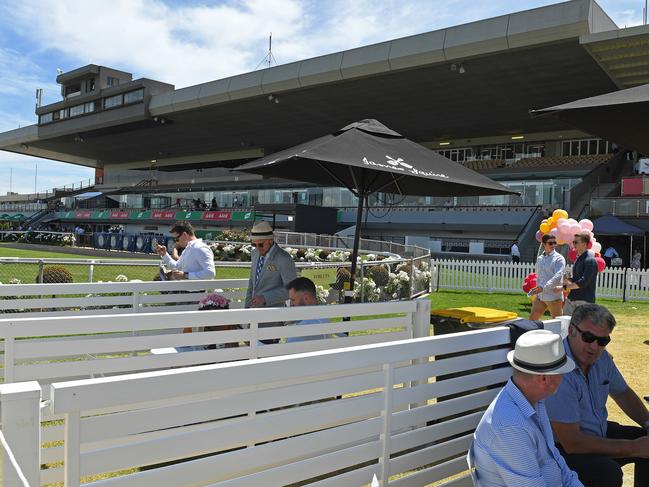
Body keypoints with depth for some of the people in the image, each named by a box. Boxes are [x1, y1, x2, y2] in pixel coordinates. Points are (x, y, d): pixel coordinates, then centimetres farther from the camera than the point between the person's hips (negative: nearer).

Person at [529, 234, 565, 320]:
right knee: (532, 319, 10)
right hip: (540, 296, 6)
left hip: (553, 297, -6)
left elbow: (558, 276, -20)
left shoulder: (559, 258, -7)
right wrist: (538, 289, 6)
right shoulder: (539, 259, 12)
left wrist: (543, 288, -30)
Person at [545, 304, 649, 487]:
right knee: (608, 472, -31)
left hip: (599, 433, 9)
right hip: (563, 448, -9)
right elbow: (572, 443, -30)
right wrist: (632, 448, -22)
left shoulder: (601, 358, -3)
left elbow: (623, 393, 17)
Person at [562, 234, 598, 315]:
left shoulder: (590, 260, -14)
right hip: (572, 298, 9)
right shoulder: (578, 259, 15)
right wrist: (567, 279, 2)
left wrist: (565, 287, -17)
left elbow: (583, 282, -22)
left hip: (584, 300, -9)